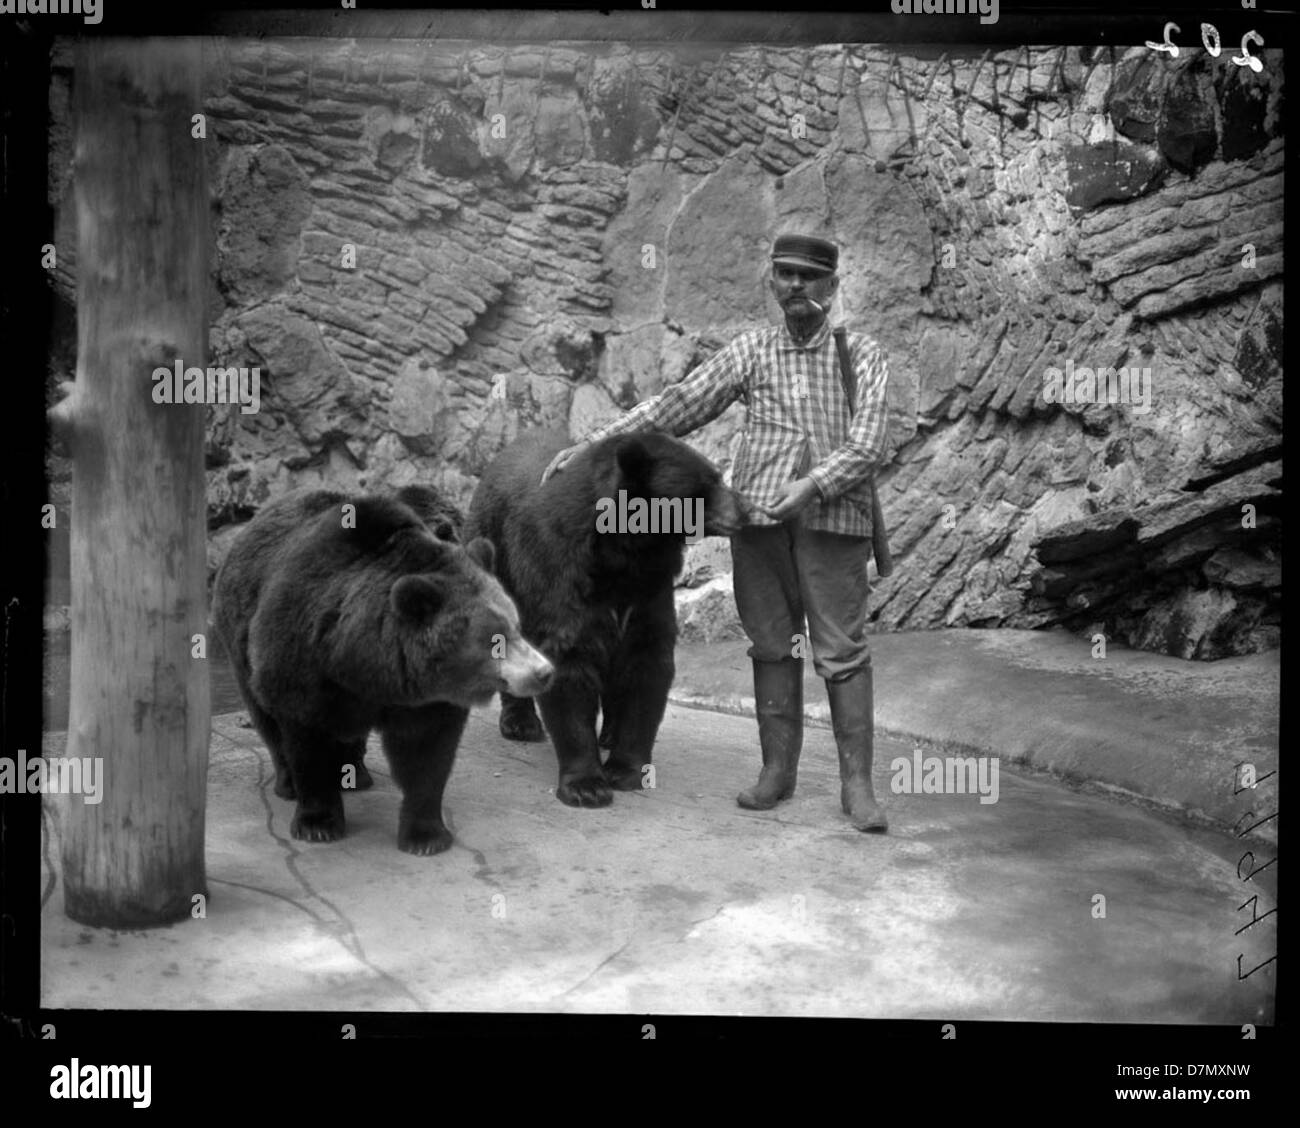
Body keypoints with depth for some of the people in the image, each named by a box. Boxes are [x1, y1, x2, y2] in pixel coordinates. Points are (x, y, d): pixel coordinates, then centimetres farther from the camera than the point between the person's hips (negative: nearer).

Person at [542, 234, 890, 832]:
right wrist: (592, 444, 0)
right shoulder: (751, 351, 11)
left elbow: (867, 445, -5)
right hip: (757, 513, 3)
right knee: (772, 643, 7)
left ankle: (856, 782, 2)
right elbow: (675, 406, 7)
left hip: (833, 516, -2)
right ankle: (777, 768, 17)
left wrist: (815, 485, -22)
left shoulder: (861, 354, 6)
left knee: (842, 648, -3)